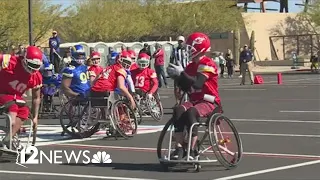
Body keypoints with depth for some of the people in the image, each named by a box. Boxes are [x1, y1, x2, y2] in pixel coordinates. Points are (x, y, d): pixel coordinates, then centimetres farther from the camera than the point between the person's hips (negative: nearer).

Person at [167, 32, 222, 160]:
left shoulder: (208, 64, -10)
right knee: (178, 110, -25)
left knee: (190, 112, -35)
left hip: (209, 102, -6)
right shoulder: (191, 66, 14)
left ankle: (192, 150, -26)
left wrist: (182, 73, -23)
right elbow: (186, 88, 12)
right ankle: (179, 148, -25)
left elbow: (197, 83, -23)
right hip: (194, 101, 6)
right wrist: (177, 77, -3)